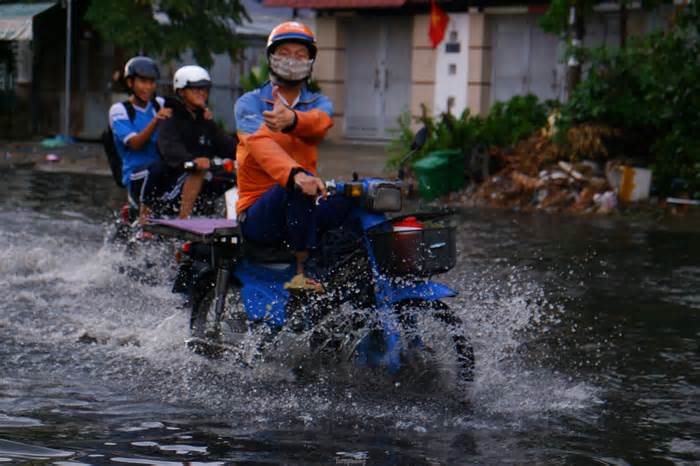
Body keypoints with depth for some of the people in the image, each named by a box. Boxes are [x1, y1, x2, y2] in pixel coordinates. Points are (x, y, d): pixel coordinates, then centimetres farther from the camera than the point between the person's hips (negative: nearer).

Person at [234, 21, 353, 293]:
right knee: (299, 184, -35)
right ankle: (301, 273, -33)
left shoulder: (318, 103, 14)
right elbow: (260, 142, -19)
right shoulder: (249, 103, 3)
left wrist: (293, 120, -39)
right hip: (258, 212, -4)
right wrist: (295, 173, -41)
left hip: (303, 209, 4)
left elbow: (321, 121, -13)